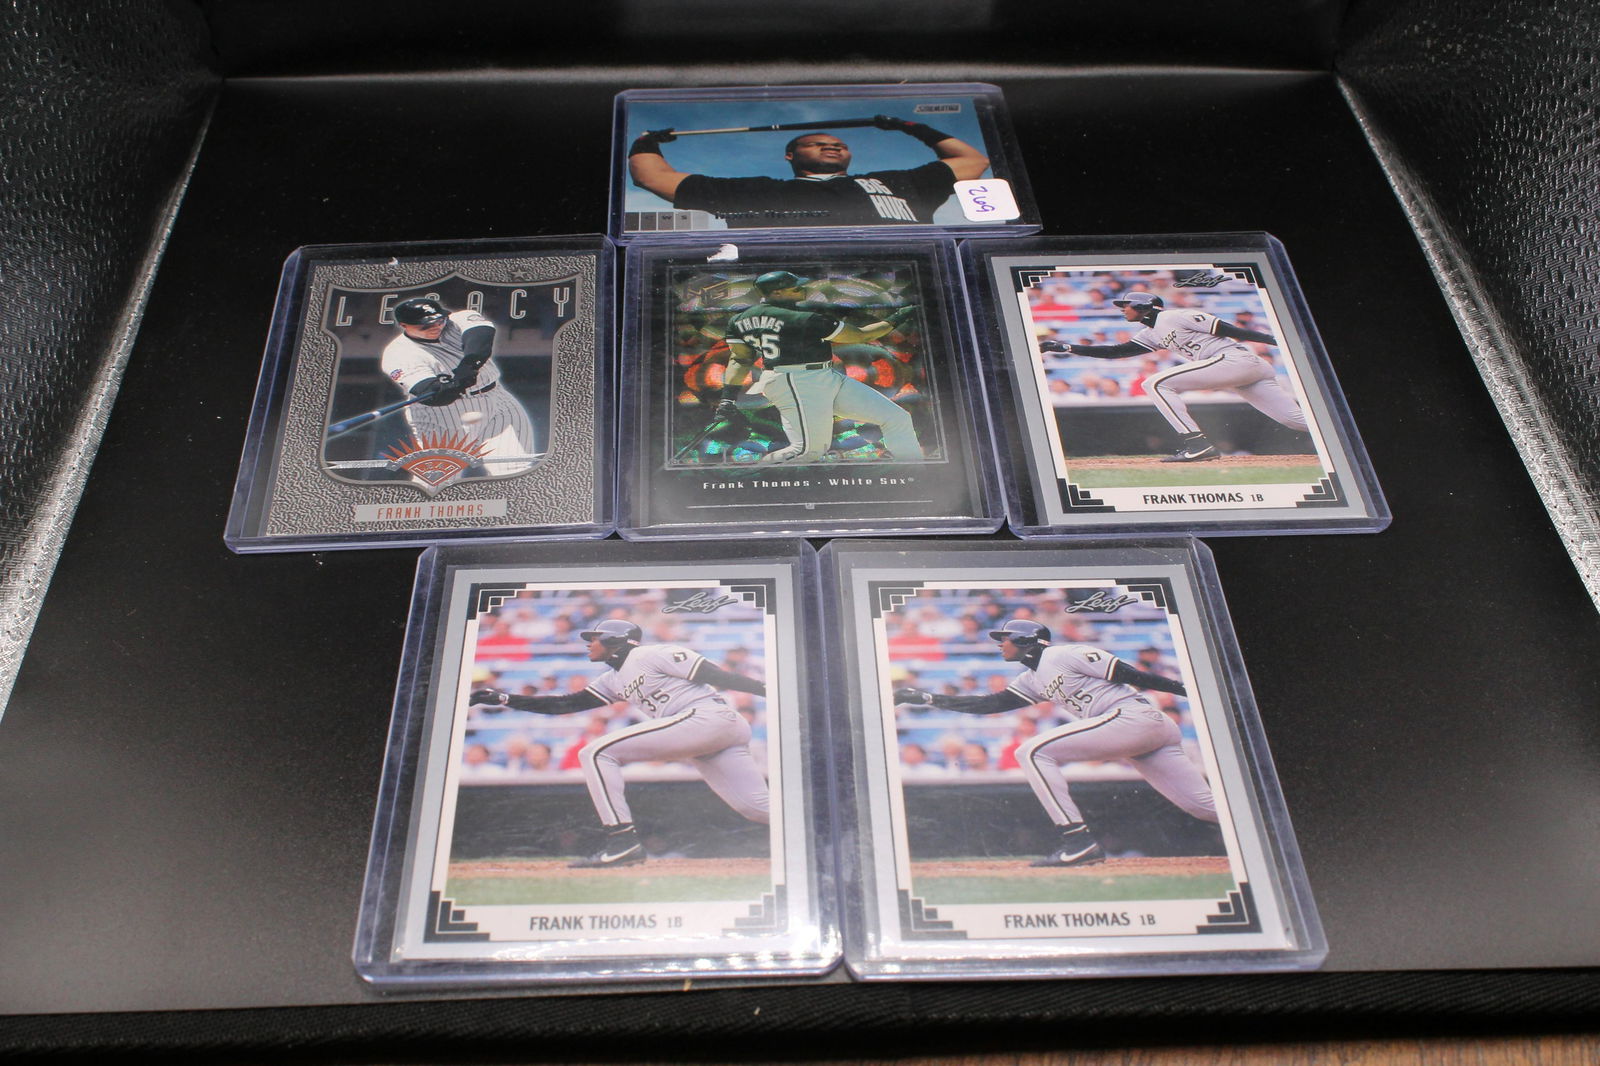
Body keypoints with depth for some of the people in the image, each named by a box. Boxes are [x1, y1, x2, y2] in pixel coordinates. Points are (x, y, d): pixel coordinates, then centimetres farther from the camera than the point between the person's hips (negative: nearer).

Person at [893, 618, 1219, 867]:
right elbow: (988, 704, 19)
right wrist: (926, 697, 15)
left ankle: (1079, 841, -16)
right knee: (1208, 808, 1)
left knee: (1033, 752, -11)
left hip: (1134, 715, -9)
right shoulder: (1032, 680, 23)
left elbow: (1133, 676, -6)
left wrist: (1187, 690, -10)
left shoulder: (1064, 655, -1)